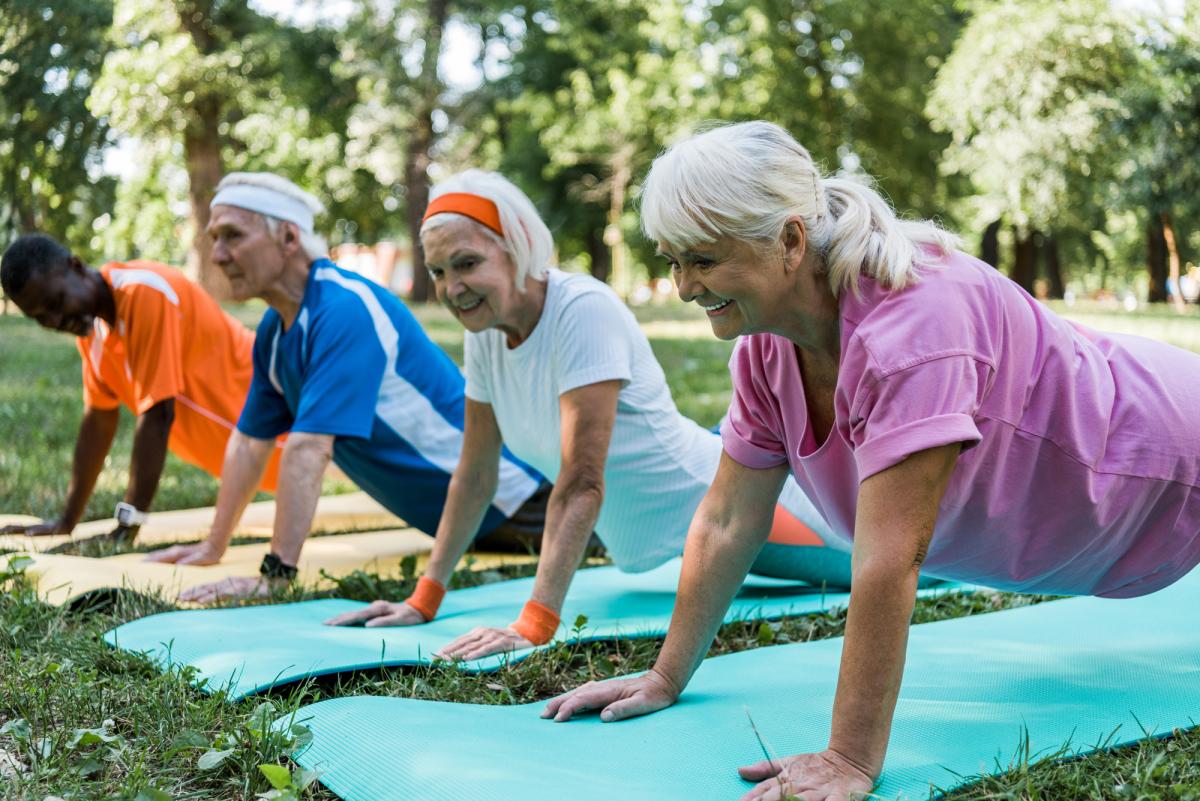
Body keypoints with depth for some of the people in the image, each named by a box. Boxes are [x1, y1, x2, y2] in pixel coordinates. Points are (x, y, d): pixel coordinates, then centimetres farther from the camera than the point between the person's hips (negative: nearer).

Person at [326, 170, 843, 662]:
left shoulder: (583, 310, -32)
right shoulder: (484, 332, -9)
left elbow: (582, 484, -36)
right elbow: (475, 475, -1)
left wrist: (534, 626, -40)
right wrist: (424, 601, -4)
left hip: (713, 497, -7)